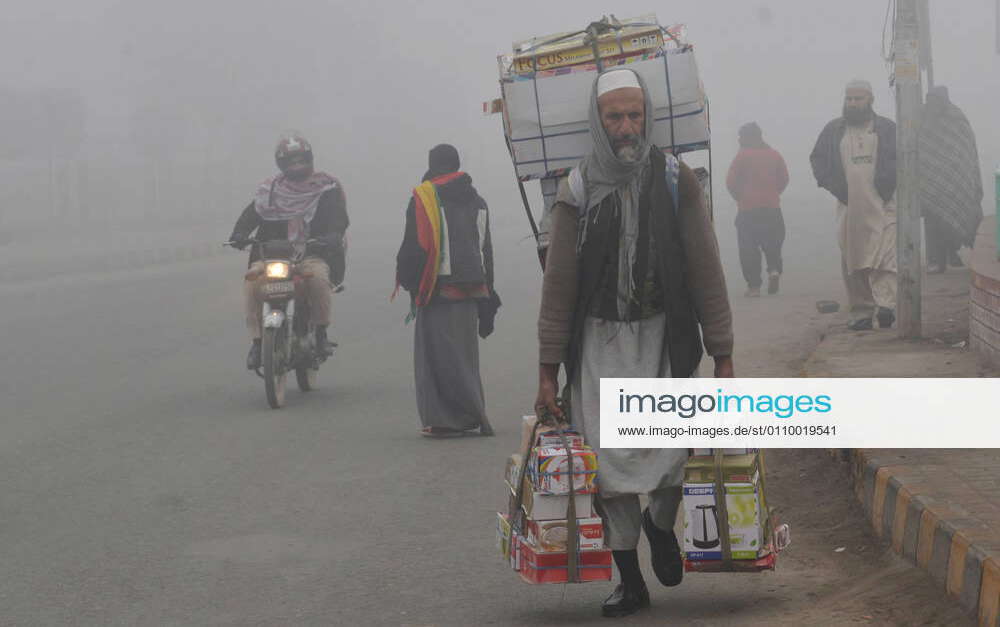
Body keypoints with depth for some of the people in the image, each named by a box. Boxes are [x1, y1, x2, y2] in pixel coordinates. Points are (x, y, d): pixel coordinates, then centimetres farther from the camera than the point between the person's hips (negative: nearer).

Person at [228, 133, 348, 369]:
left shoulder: (327, 187, 10)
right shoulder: (269, 189, 16)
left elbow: (338, 216, -1)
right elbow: (252, 212, 7)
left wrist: (334, 234, -24)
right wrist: (239, 233, -14)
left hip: (313, 253, -2)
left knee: (317, 277, -35)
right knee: (252, 280, -26)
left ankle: (321, 333, -15)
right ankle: (257, 340, -20)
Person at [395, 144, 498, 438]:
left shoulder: (423, 198, -8)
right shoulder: (477, 201, 14)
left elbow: (415, 247, -13)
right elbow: (486, 250, 18)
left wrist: (407, 280, 0)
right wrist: (487, 297, 21)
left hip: (438, 289, -6)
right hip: (471, 290, 6)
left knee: (437, 355, -2)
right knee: (465, 355, 13)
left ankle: (443, 421, -6)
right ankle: (472, 417, 14)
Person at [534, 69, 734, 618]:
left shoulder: (676, 182, 1)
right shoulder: (577, 191, 1)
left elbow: (706, 273, 2)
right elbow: (558, 285, 2)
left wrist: (723, 357, -1)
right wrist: (547, 372, 0)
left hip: (663, 335, 0)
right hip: (600, 341, 1)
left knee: (670, 458, -10)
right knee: (610, 467, -2)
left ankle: (660, 523, 24)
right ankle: (629, 581, 13)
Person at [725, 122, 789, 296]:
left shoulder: (743, 155, -6)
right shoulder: (774, 155, 7)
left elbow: (731, 182, -8)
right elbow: (784, 179, 7)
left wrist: (739, 198, 8)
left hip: (748, 209, -3)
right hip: (772, 206, 4)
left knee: (749, 248, 2)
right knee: (772, 243, 16)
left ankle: (754, 285, -3)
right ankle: (774, 269, -11)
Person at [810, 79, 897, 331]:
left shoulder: (887, 128, 8)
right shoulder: (833, 130, 12)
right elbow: (817, 159, 15)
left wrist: (888, 183, -7)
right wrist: (834, 186, 1)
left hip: (883, 206, -2)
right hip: (849, 209, 2)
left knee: (885, 256, -15)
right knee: (853, 262, 2)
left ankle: (886, 303, -21)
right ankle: (860, 311, 7)